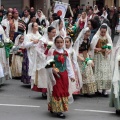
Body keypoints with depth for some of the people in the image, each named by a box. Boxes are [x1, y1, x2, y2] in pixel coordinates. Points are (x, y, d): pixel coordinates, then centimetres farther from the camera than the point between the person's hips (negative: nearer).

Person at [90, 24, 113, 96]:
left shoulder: (108, 38, 7)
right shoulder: (96, 37, -4)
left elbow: (111, 48, 10)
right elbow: (92, 48, -7)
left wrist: (109, 50, -12)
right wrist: (101, 49, -18)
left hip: (106, 58, 3)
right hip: (98, 58, -3)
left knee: (107, 73, -2)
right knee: (99, 73, -5)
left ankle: (105, 89, 3)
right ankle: (99, 88, 3)